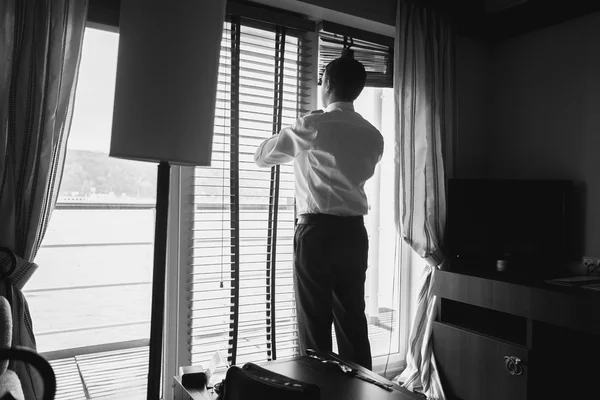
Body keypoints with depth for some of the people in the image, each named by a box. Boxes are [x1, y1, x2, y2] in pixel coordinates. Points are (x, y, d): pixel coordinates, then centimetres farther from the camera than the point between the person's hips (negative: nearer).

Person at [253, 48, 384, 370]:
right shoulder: (373, 135, 7)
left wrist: (295, 147, 22)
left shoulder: (313, 126, -7)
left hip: (317, 230, -5)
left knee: (315, 322, 4)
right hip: (354, 232, 5)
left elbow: (261, 157, 3)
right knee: (353, 321, 13)